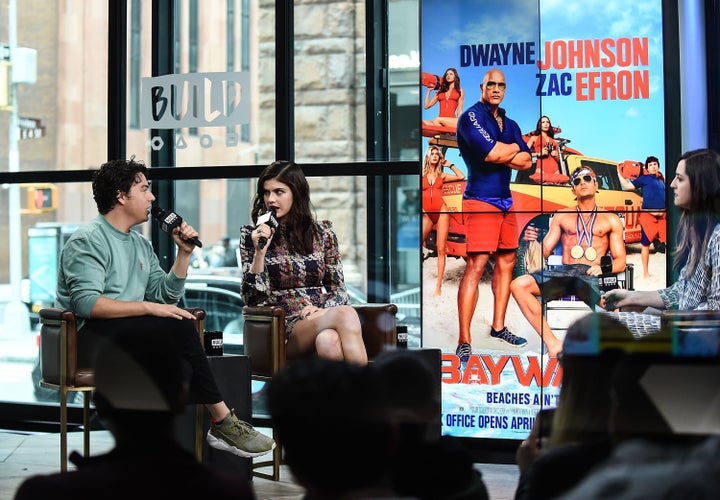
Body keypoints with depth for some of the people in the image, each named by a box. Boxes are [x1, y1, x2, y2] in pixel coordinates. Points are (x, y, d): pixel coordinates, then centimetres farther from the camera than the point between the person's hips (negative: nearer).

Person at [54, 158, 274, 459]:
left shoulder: (141, 245, 21)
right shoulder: (88, 240, -6)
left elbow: (166, 296, 18)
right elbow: (86, 303, -20)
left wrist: (184, 253, 8)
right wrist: (148, 307, -23)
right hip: (89, 339, -8)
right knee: (176, 326, -26)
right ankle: (222, 420, -18)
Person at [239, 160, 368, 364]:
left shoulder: (322, 231, 13)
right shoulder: (252, 235, 7)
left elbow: (339, 290, 14)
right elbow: (253, 298, 0)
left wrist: (322, 309, -8)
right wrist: (259, 253, -13)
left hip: (319, 318, 3)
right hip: (282, 328, -3)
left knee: (329, 341, -39)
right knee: (346, 314, -35)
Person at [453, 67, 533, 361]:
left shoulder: (509, 124, 17)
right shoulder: (472, 116, -6)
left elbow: (526, 161, 7)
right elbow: (490, 152, -20)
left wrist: (501, 155, -10)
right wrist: (514, 148, 0)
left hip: (505, 201, 8)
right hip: (480, 201, -8)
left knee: (506, 262, 11)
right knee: (475, 267, -14)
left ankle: (498, 327, 24)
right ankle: (464, 341, -16)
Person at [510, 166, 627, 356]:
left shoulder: (610, 220, 20)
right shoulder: (562, 216, 25)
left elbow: (620, 261, 13)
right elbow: (544, 252, 18)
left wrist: (603, 267, -10)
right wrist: (533, 240, -5)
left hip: (592, 275, -3)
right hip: (564, 272, 3)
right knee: (518, 285, -27)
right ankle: (552, 343, -27)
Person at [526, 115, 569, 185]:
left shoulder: (553, 141, 26)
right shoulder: (534, 138, 17)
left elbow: (558, 158, 31)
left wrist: (556, 155, 8)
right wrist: (539, 154, -9)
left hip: (554, 167, 4)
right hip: (542, 166, -4)